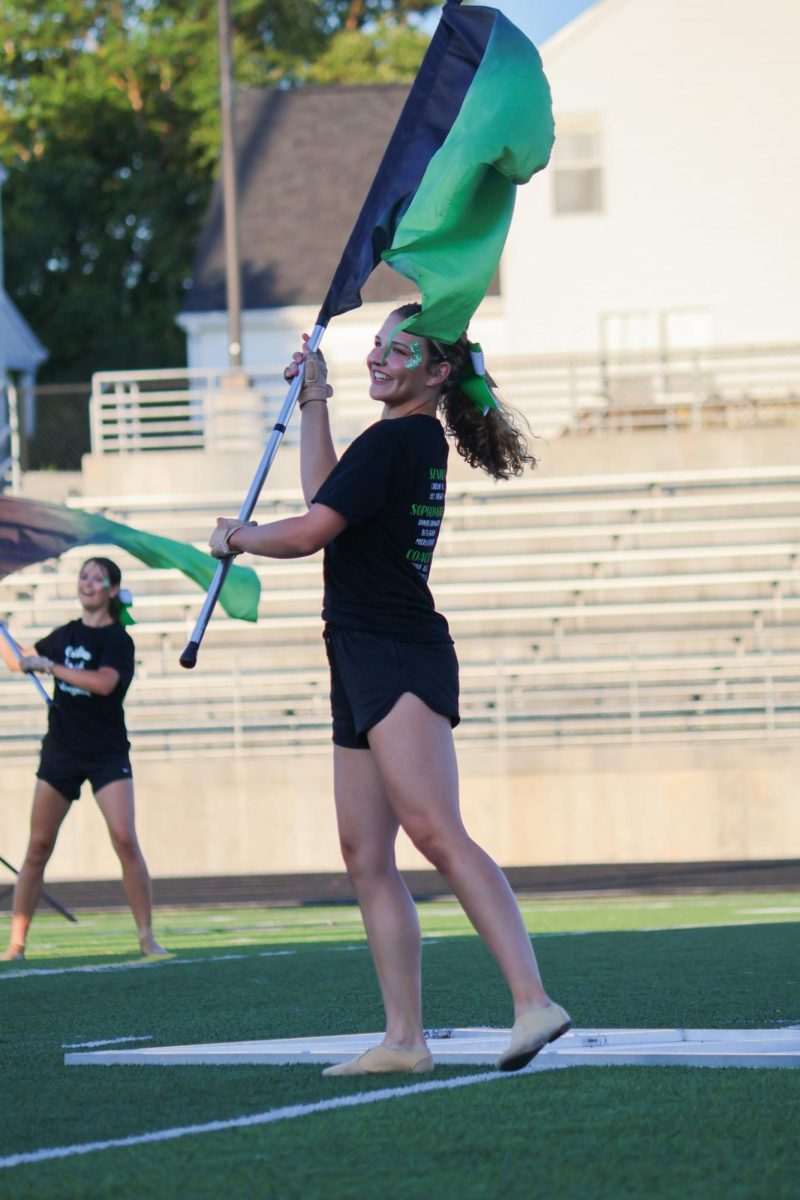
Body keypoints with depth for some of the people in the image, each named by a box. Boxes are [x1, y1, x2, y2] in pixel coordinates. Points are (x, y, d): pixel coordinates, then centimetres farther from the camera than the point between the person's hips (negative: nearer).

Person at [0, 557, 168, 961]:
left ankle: (147, 937, -10)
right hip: (60, 751, 5)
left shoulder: (117, 639, -6)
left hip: (106, 753, -5)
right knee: (38, 846, 2)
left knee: (125, 840, -16)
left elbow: (104, 682, -25)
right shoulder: (67, 635, 11)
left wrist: (50, 667, -23)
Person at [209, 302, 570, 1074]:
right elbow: (323, 498, 33)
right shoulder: (419, 444, 19)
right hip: (365, 666, 11)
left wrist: (235, 537, 6)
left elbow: (308, 533, -13)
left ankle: (533, 1003, -33)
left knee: (436, 834, -23)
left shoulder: (393, 441, -11)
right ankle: (404, 1039, 7)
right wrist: (314, 402, 34)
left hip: (399, 662, -11)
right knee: (365, 857, 8)